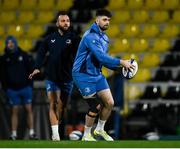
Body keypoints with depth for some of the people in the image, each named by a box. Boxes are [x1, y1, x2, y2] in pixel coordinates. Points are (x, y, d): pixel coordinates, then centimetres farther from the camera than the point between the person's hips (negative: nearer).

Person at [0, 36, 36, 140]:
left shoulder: (24, 55, 1)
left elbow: (31, 69, 3)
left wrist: (30, 83, -2)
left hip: (25, 87, -1)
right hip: (12, 89, 1)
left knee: (29, 109, -2)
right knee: (15, 111, 2)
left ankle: (32, 132, 0)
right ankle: (14, 134, 2)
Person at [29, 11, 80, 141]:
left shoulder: (74, 38, -2)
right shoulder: (50, 38, 5)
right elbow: (42, 53, 12)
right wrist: (37, 68, 2)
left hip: (67, 78, 0)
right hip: (51, 78, 0)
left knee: (62, 106, 7)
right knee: (53, 105, -9)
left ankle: (57, 129, 26)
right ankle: (55, 135, -14)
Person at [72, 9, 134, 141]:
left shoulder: (104, 37, 10)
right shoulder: (90, 36, -21)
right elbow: (101, 56, -31)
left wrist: (119, 67, 3)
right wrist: (121, 62, -29)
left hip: (97, 74, 9)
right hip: (84, 76, -9)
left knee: (109, 103, 4)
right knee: (96, 107, -9)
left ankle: (100, 129, 26)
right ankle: (86, 136, 10)